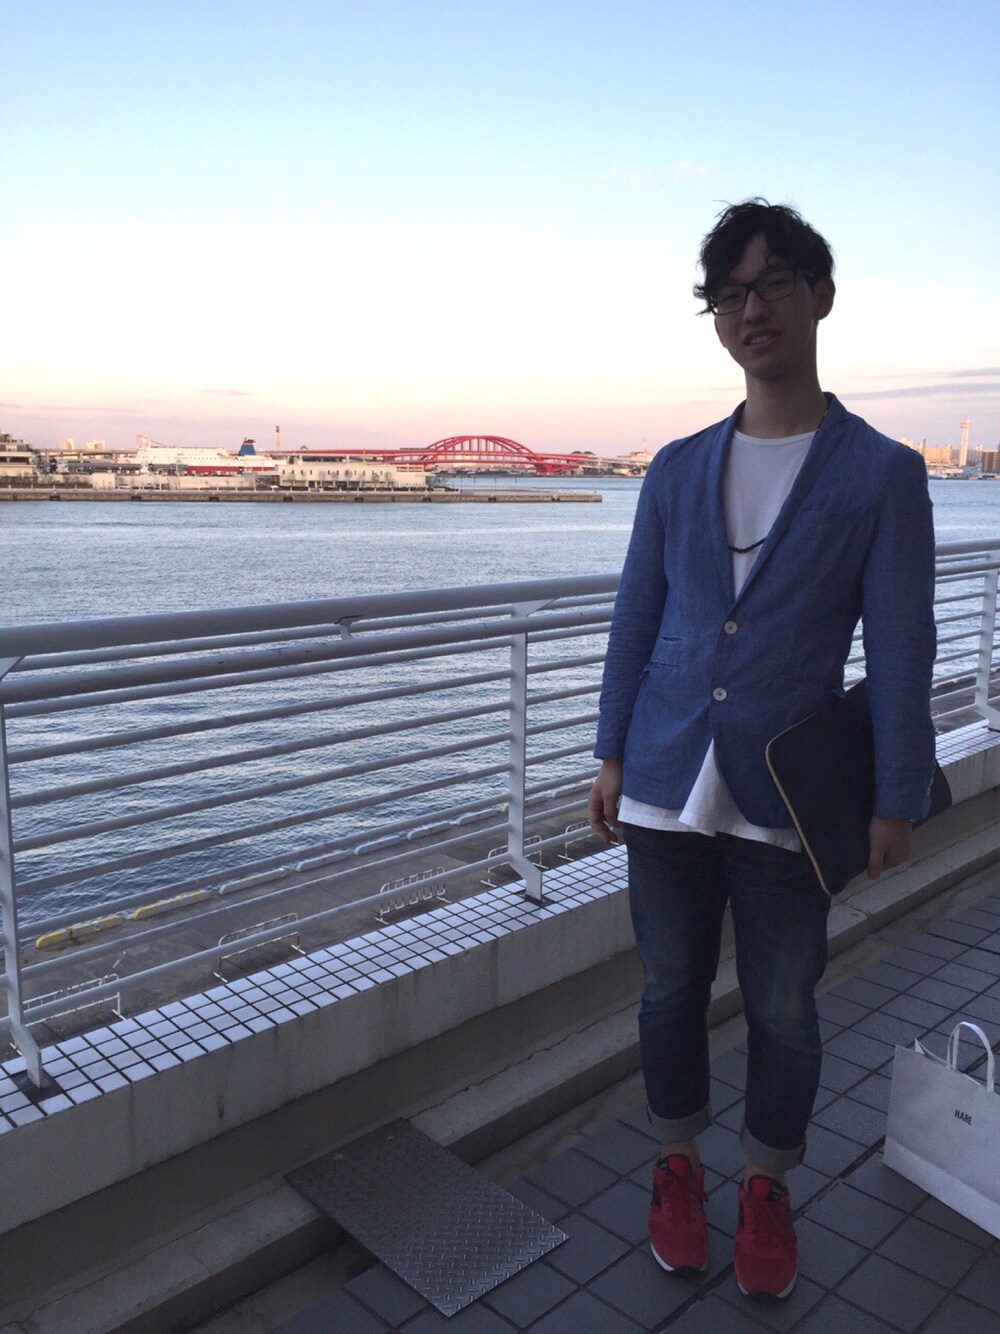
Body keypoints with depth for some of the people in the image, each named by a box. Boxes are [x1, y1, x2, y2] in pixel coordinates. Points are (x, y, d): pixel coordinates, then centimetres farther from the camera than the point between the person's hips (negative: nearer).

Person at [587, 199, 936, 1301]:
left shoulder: (882, 474, -2)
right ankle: (678, 1168, 37)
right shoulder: (676, 470, 7)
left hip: (787, 800, -2)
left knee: (783, 1010, 11)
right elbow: (634, 622, 9)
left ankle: (767, 1188, 35)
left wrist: (895, 799, -6)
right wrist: (612, 755, 6)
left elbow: (899, 651, -4)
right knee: (671, 990, 14)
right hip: (667, 787, 3)